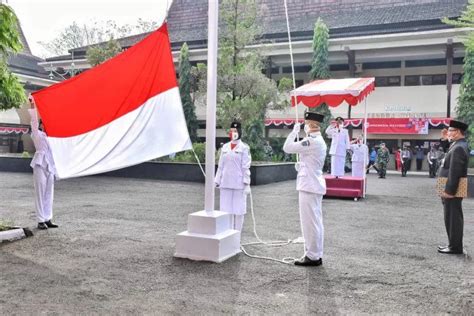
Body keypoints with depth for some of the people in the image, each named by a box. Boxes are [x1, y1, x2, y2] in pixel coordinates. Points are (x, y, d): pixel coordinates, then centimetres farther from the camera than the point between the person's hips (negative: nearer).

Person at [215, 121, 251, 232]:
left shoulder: (244, 148, -2)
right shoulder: (225, 147, 10)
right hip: (226, 183, 4)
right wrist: (217, 181, 9)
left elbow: (246, 167, -5)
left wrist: (247, 184, -10)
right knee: (226, 209, 7)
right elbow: (221, 166, 12)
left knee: (238, 210, 3)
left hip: (239, 184, -4)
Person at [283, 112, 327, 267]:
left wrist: (294, 130, -7)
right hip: (315, 185, 11)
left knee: (310, 222, -4)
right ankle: (316, 254, 20)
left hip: (309, 186, -11)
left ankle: (313, 256, 3)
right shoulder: (319, 141, 16)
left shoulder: (312, 141, -18)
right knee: (316, 221, 13)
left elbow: (287, 147, -19)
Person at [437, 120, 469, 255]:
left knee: (452, 217, -2)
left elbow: (454, 172, -24)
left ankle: (455, 246, 5)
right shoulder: (458, 145, 12)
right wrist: (445, 140, 11)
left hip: (452, 190, -10)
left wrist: (449, 191, -23)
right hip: (452, 189, 10)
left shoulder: (459, 148, -19)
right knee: (453, 217, 16)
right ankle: (454, 244, 26)